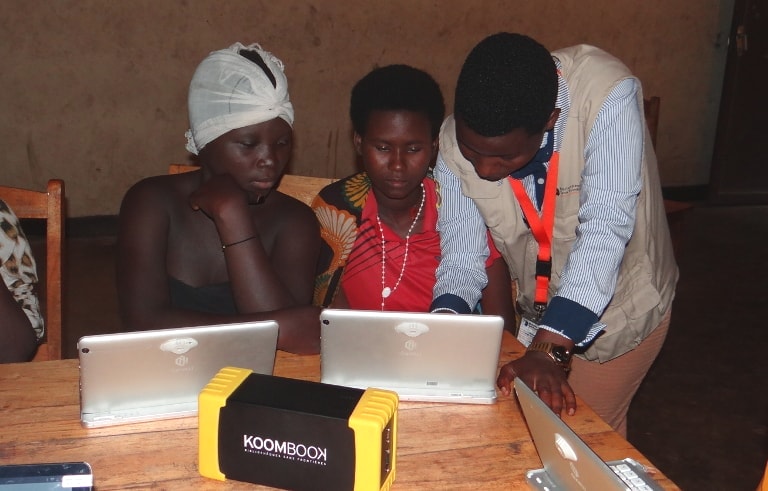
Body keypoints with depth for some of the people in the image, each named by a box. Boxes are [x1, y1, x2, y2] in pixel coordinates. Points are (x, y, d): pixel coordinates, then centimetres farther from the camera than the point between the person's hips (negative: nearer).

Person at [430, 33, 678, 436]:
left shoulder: (609, 98, -31)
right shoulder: (457, 141, -18)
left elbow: (604, 230, -37)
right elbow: (461, 255, -15)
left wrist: (549, 350, -43)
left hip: (619, 307, -3)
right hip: (538, 314, 4)